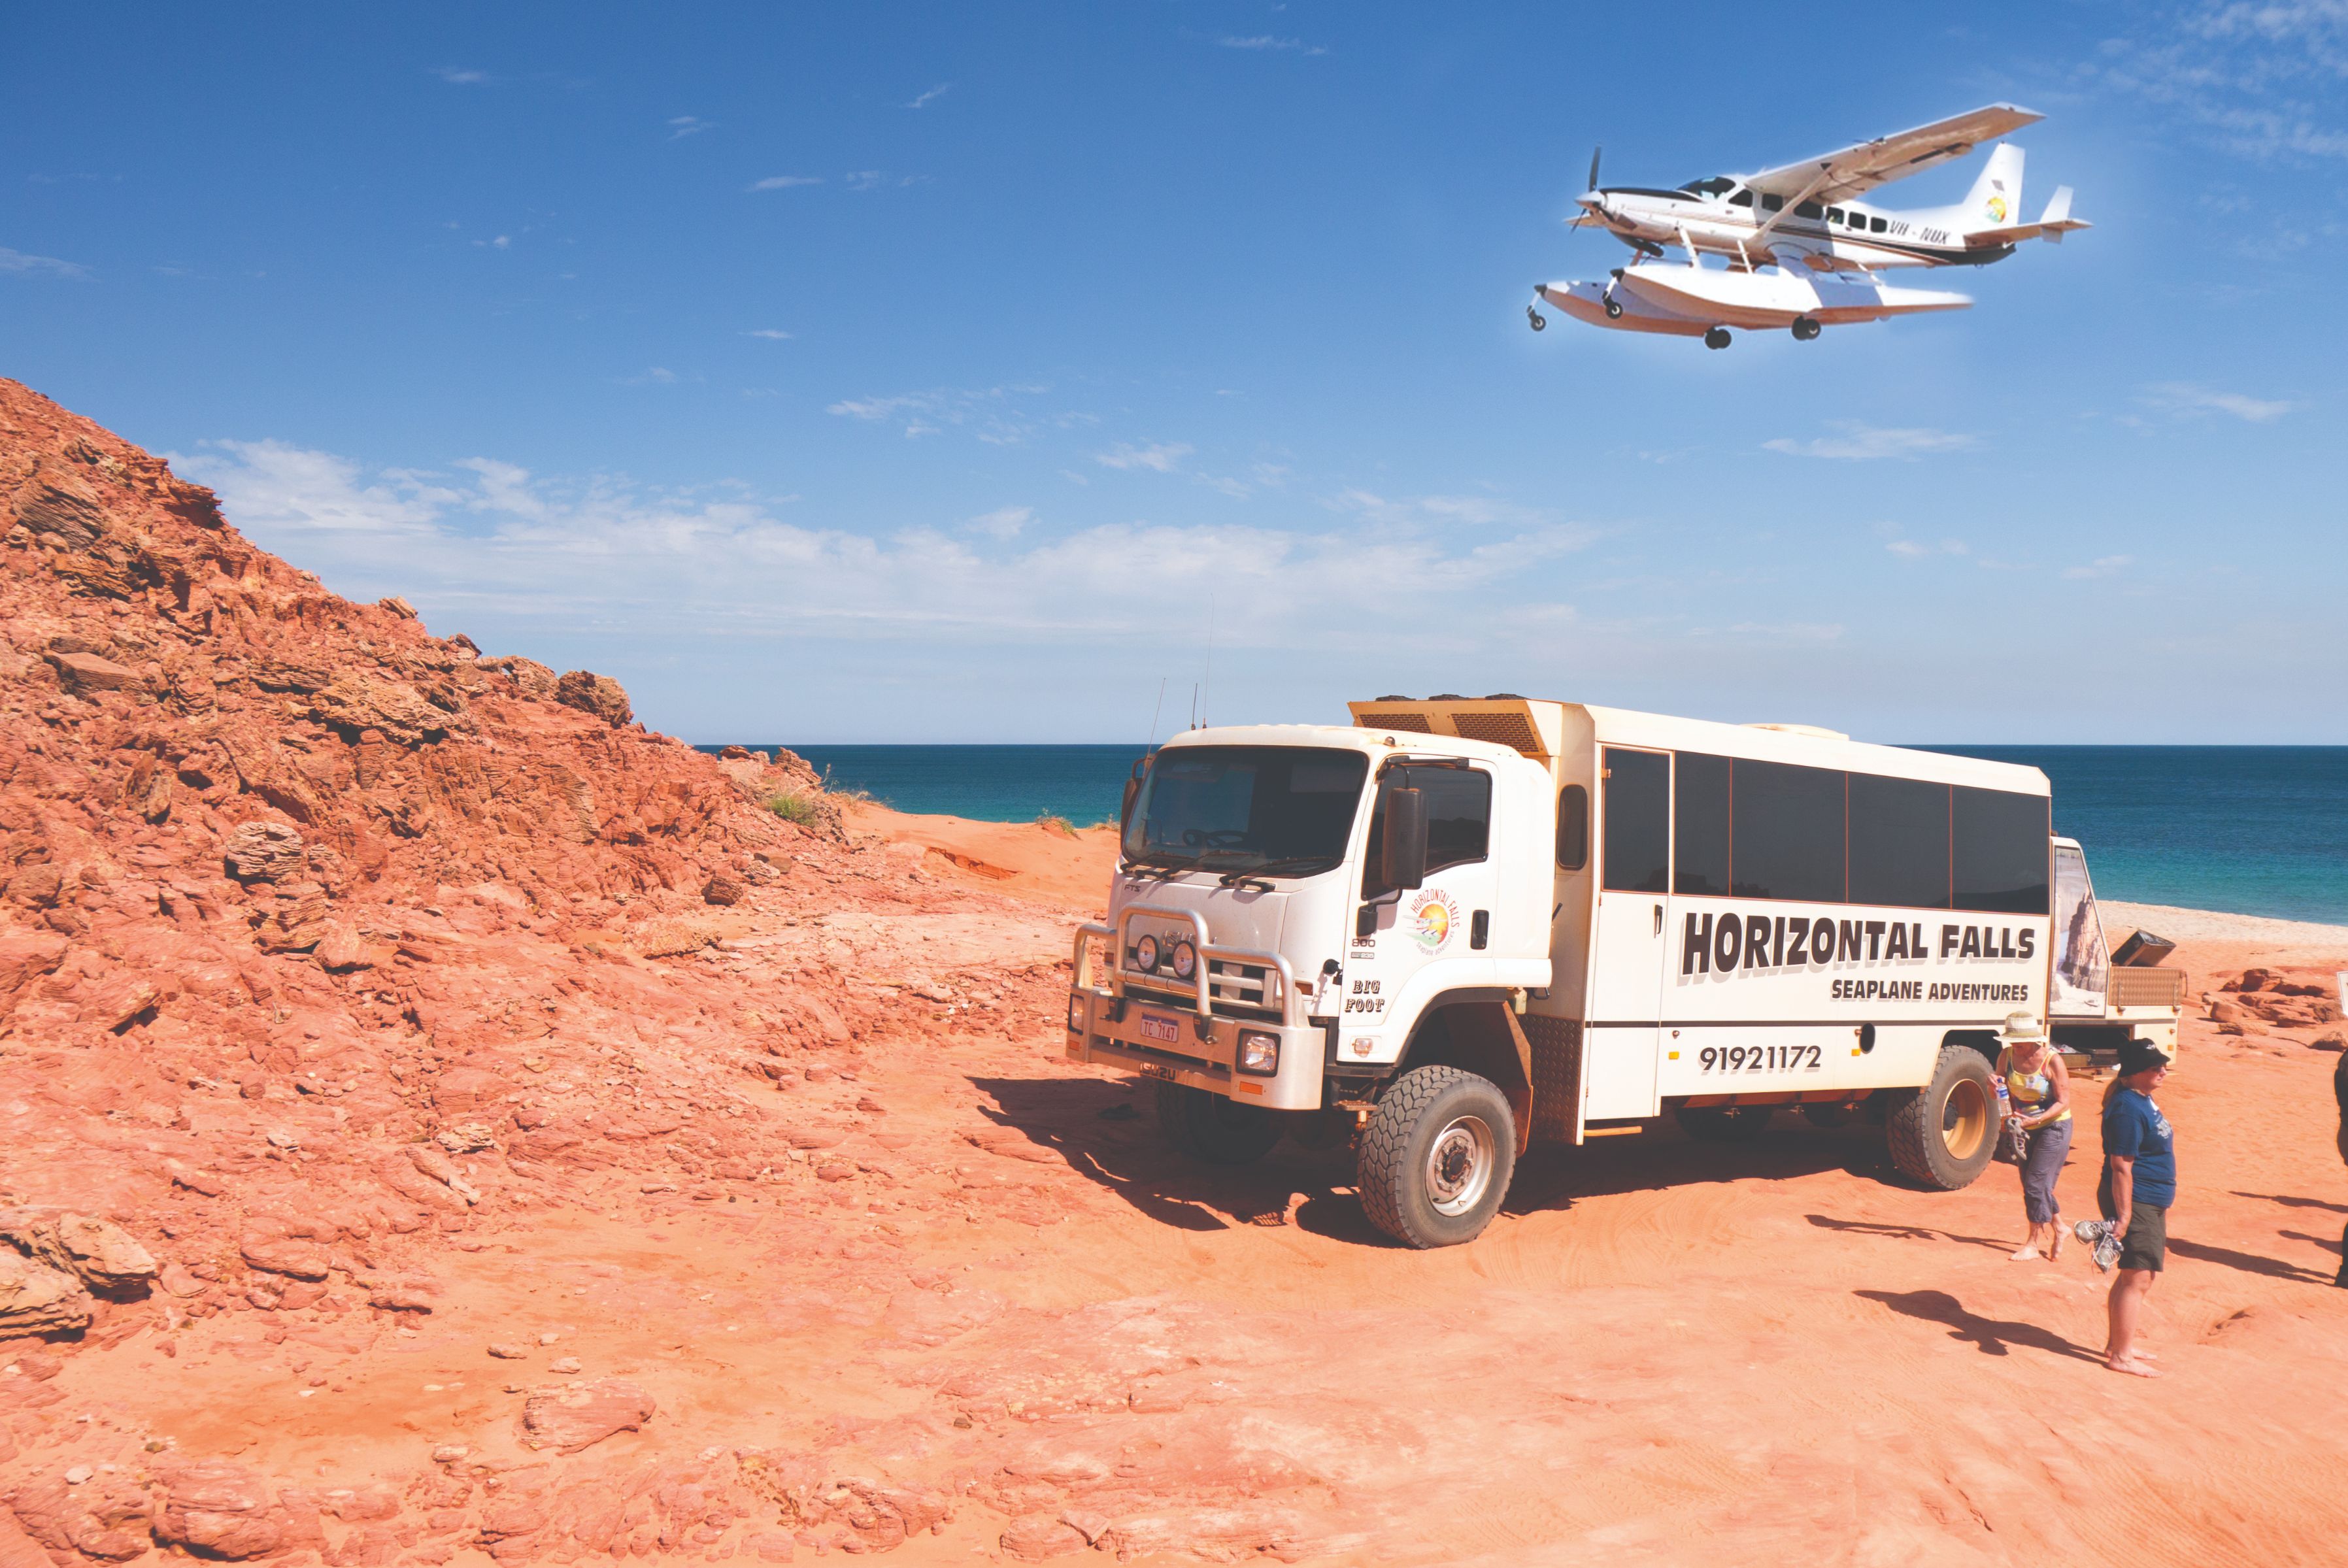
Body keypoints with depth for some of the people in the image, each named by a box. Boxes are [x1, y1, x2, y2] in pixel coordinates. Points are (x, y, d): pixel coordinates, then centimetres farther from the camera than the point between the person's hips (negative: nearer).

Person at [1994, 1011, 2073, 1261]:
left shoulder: (2052, 1060, -20)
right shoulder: (2007, 1056, -6)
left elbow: (2064, 1102, -18)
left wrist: (2036, 1120, -30)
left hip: (2054, 1127, -6)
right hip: (2026, 1128, 6)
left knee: (2037, 1184, -8)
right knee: (2031, 1185, 10)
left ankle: (2034, 1243, 5)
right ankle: (2058, 1229, 32)